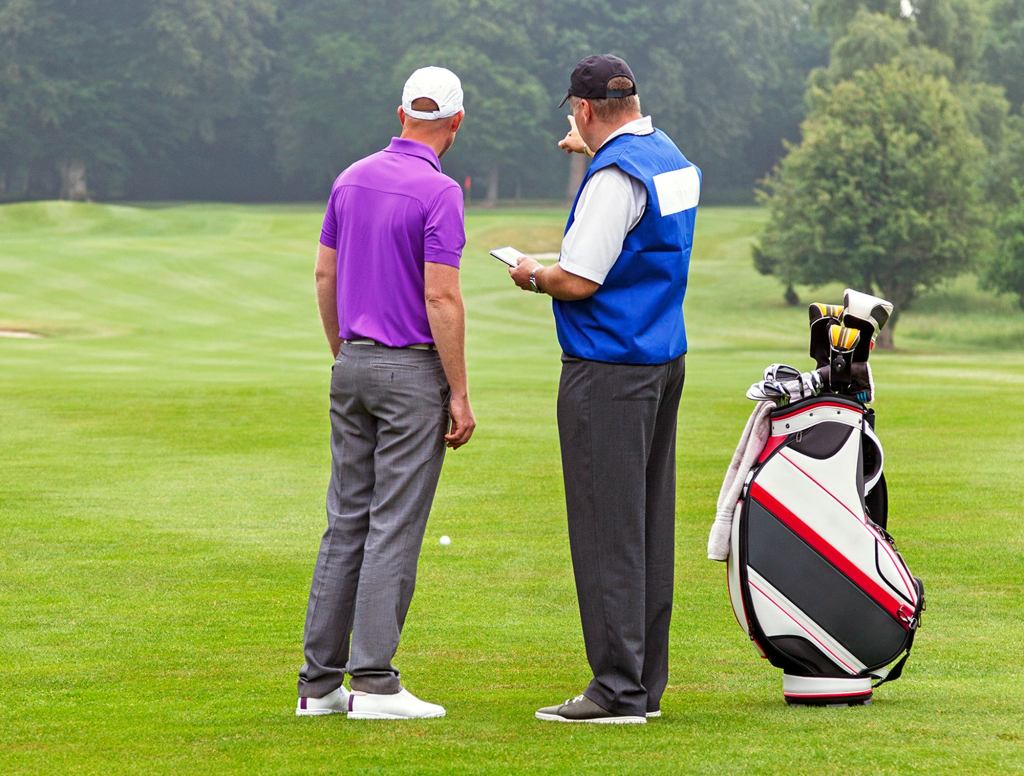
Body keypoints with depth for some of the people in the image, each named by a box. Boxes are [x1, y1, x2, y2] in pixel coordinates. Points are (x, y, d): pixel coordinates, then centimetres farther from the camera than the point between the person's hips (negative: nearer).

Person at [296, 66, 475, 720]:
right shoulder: (439, 191, -14)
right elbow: (442, 299, -17)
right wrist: (460, 395, -12)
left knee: (347, 520, 10)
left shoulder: (352, 179, 8)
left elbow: (325, 275, 14)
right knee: (395, 526, -4)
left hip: (353, 366, 7)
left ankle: (321, 680, 11)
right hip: (413, 372, -7)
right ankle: (374, 683, -5)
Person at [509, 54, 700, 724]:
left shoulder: (615, 174, -16)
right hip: (665, 360, 9)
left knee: (608, 529, -7)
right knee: (651, 528, 11)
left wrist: (533, 276, 0)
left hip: (607, 369, -9)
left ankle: (619, 689, -8)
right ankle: (646, 685, 14)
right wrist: (592, 148, 51)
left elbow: (579, 281, -20)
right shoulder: (674, 159, 12)